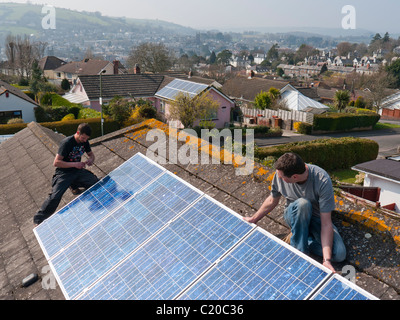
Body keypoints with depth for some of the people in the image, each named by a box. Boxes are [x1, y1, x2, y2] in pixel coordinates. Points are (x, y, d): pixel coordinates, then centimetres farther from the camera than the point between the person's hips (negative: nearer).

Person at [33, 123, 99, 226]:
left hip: (77, 170, 6)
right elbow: (56, 162, -22)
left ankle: (74, 185, 15)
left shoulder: (85, 142, -1)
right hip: (64, 172, -6)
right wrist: (74, 164, -28)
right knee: (55, 196, -25)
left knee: (97, 183, -14)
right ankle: (39, 220, -10)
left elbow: (91, 154, 17)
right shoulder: (67, 143, -20)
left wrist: (91, 160, -8)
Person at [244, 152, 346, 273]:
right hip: (294, 216, 1)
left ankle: (302, 238, -3)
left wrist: (326, 260, -37)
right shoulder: (280, 175, -21)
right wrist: (253, 219, 12)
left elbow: (326, 223, -31)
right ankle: (300, 249, -19)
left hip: (317, 219, -1)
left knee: (339, 255, -26)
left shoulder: (323, 181, -31)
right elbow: (272, 201, 2)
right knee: (302, 203, -37)